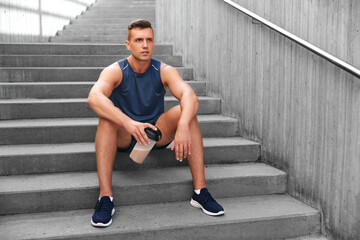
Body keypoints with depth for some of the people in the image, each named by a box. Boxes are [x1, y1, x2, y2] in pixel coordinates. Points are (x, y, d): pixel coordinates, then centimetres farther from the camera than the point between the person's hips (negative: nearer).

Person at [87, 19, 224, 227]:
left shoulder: (164, 71, -8)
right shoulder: (115, 71, -13)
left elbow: (190, 96, -27)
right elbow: (94, 97, -34)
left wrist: (183, 126, -48)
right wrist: (129, 123, -50)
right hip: (123, 137, -1)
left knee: (186, 112, -24)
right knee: (107, 116, -32)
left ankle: (200, 191, -25)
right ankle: (105, 197, -35)